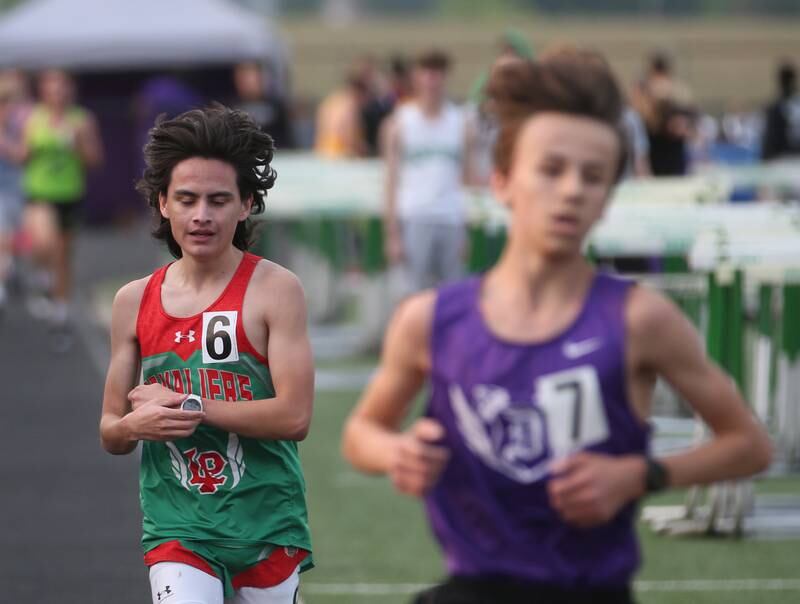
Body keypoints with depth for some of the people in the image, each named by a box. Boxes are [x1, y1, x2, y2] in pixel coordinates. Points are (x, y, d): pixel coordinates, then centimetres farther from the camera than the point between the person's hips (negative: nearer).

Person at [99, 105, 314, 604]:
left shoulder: (274, 290, -5)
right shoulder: (134, 302, 7)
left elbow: (294, 416, -15)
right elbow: (110, 433, 13)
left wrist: (186, 407, -15)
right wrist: (135, 425, -11)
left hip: (266, 523, -1)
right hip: (176, 529, 2)